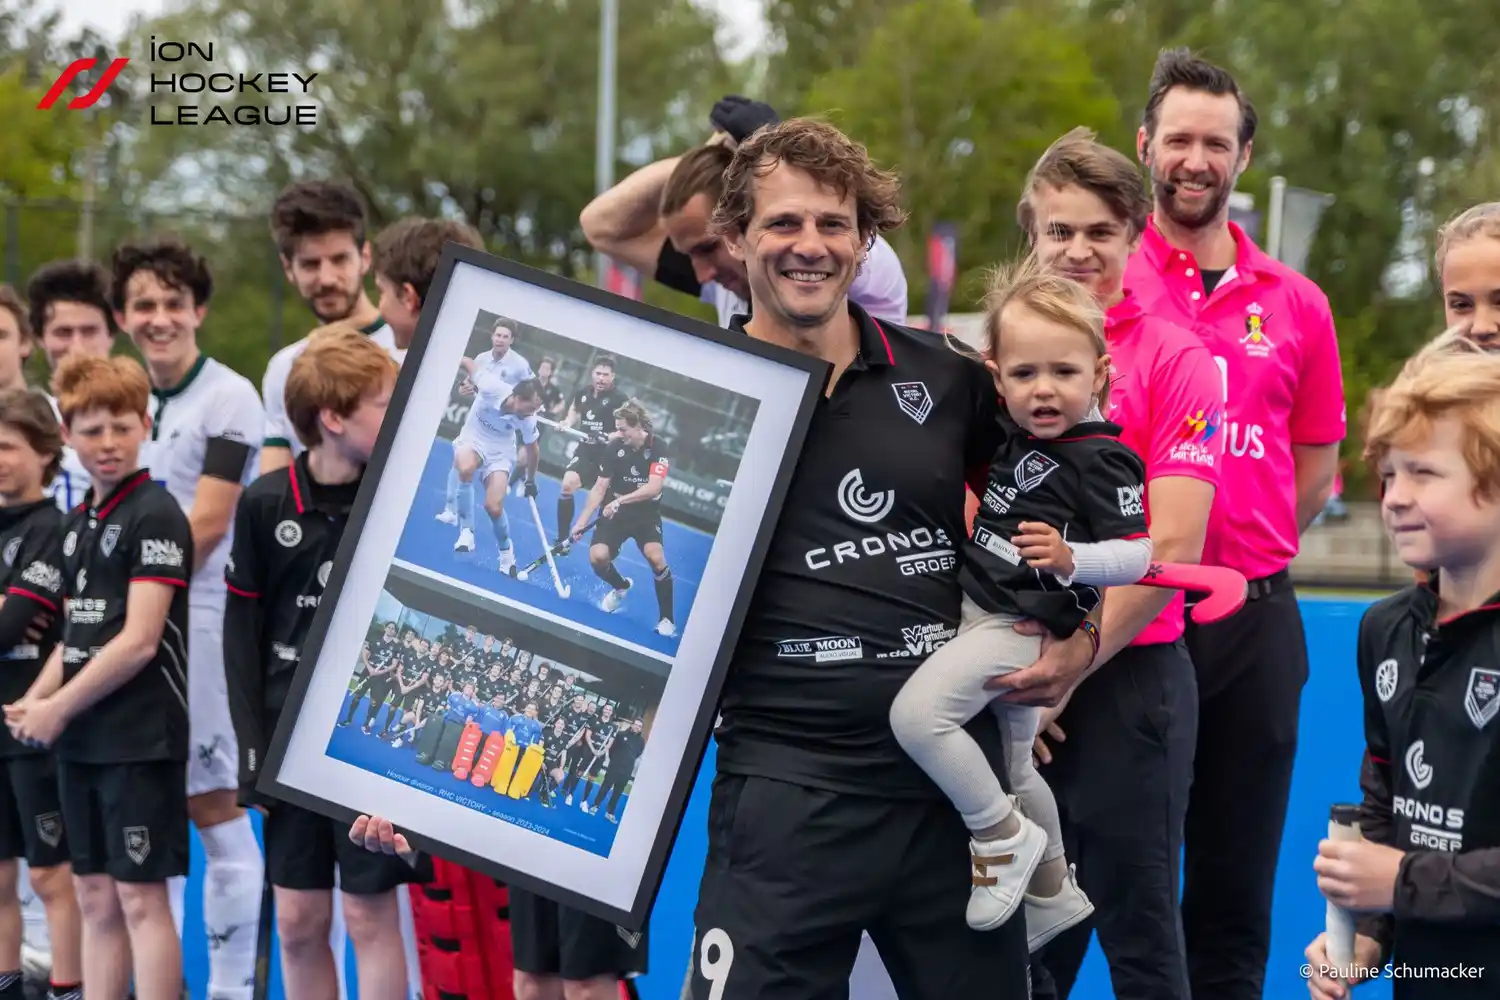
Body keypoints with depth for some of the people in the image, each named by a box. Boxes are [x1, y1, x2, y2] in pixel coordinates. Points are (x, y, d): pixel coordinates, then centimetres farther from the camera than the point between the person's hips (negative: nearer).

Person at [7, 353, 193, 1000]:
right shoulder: (78, 524, 14)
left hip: (140, 739, -8)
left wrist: (57, 709, -12)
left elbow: (138, 640, -16)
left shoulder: (154, 515, -11)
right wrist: (33, 702, 1)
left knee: (140, 897, -5)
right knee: (95, 897, 10)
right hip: (81, 740, 8)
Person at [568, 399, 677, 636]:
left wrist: (621, 500, -32)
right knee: (597, 557, -16)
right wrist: (582, 521, -9)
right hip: (614, 512, 2)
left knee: (655, 556, -27)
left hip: (646, 512, -2)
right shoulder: (614, 448, -9)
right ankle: (621, 587, 22)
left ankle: (667, 619, -12)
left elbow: (654, 487, -24)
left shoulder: (657, 448, -14)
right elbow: (599, 488, -5)